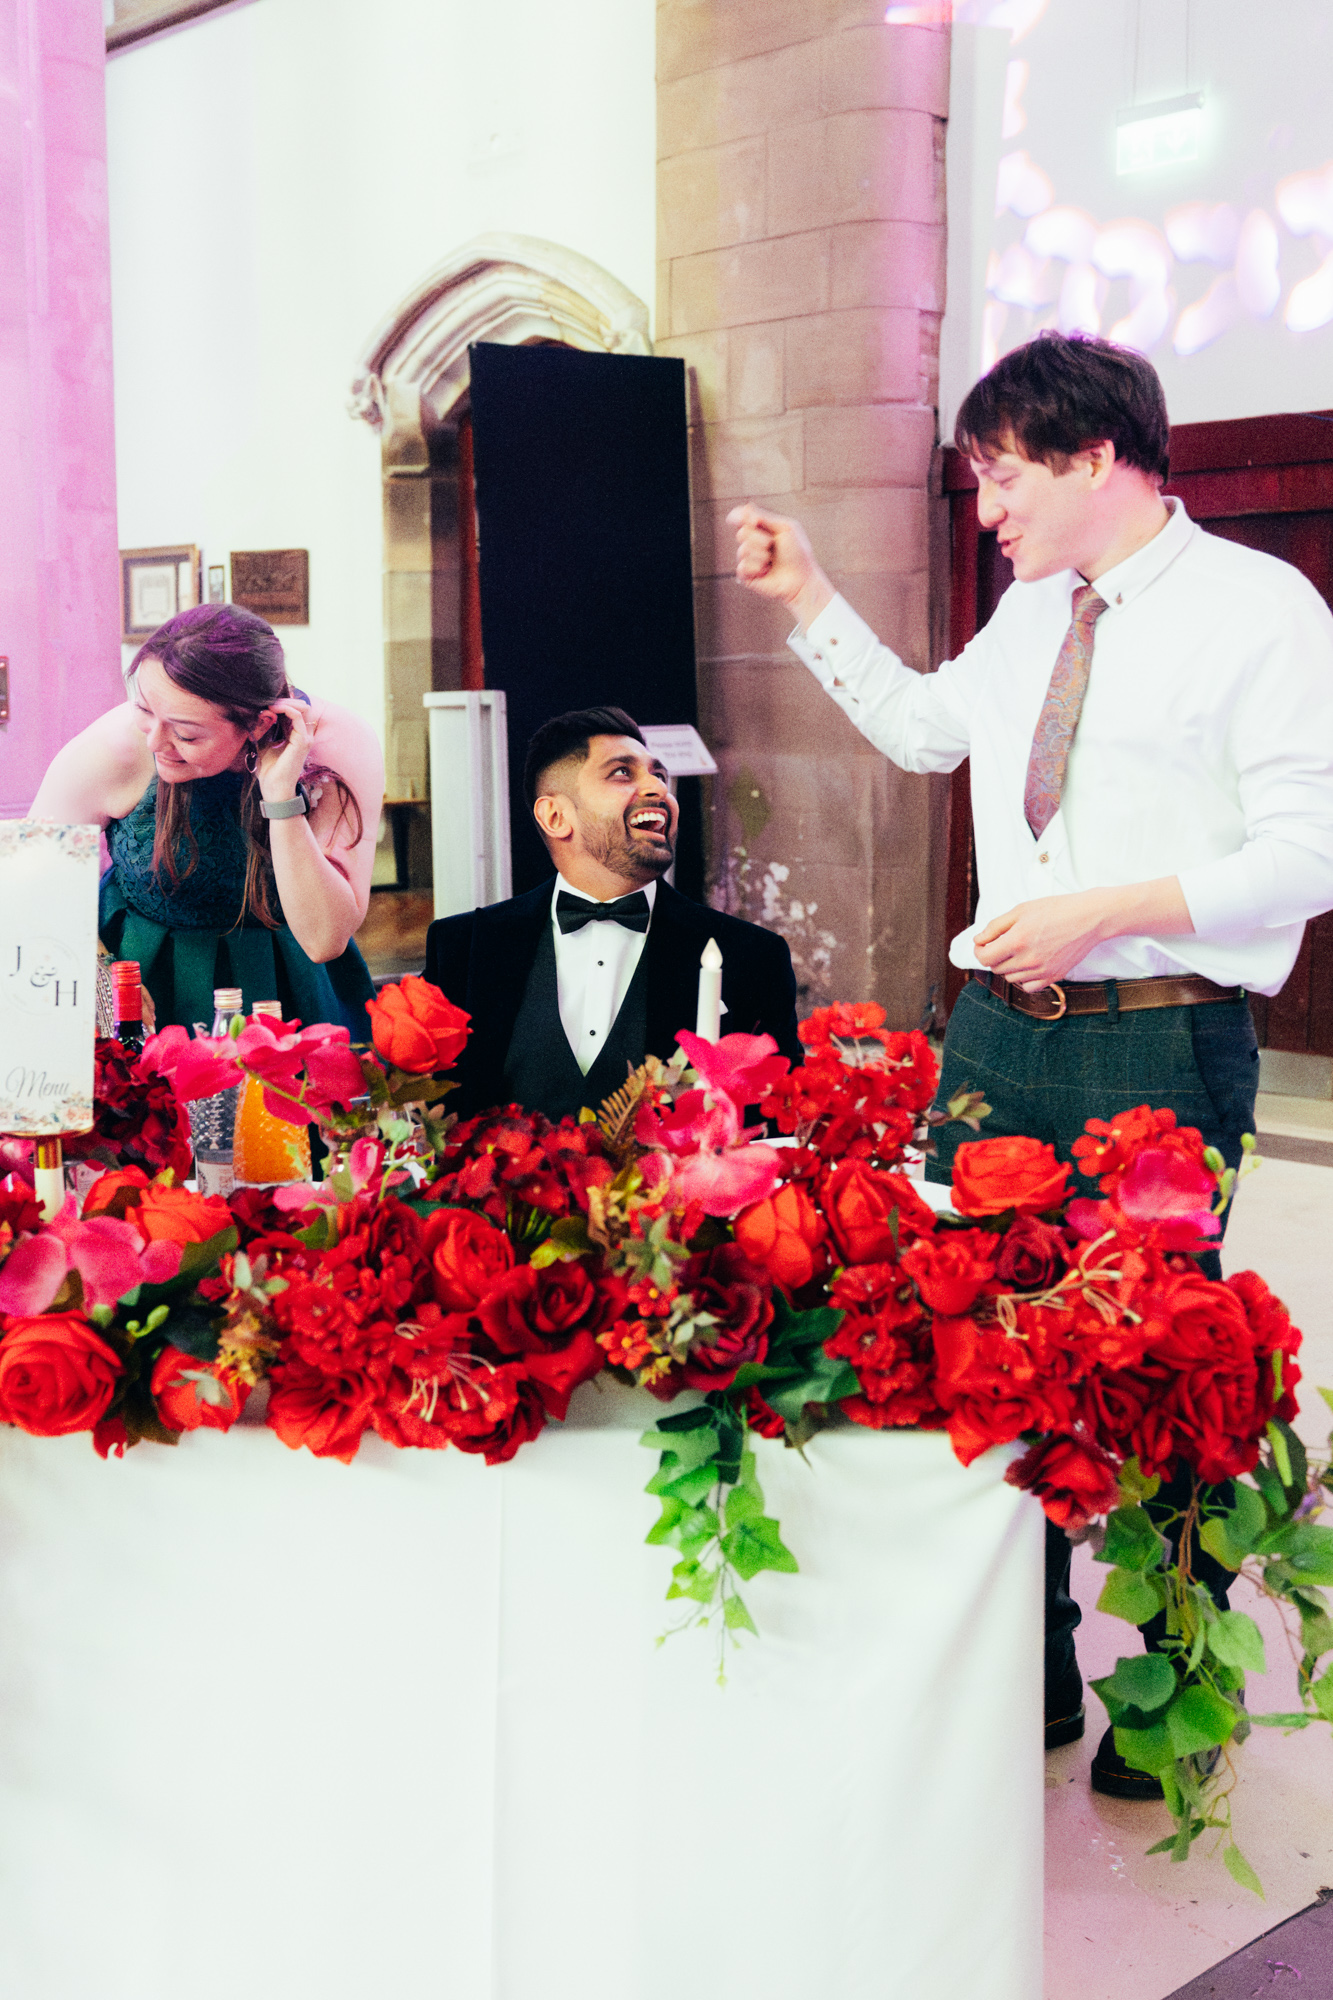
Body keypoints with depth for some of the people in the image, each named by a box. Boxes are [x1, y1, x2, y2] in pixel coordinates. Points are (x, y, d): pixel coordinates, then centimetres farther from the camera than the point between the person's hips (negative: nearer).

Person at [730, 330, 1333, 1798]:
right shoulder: (1029, 614, 16)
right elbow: (923, 728, 33)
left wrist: (1102, 910, -16)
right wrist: (806, 601, 26)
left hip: (1161, 1046, -6)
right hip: (1000, 1024, 7)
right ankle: (1025, 1677, 28)